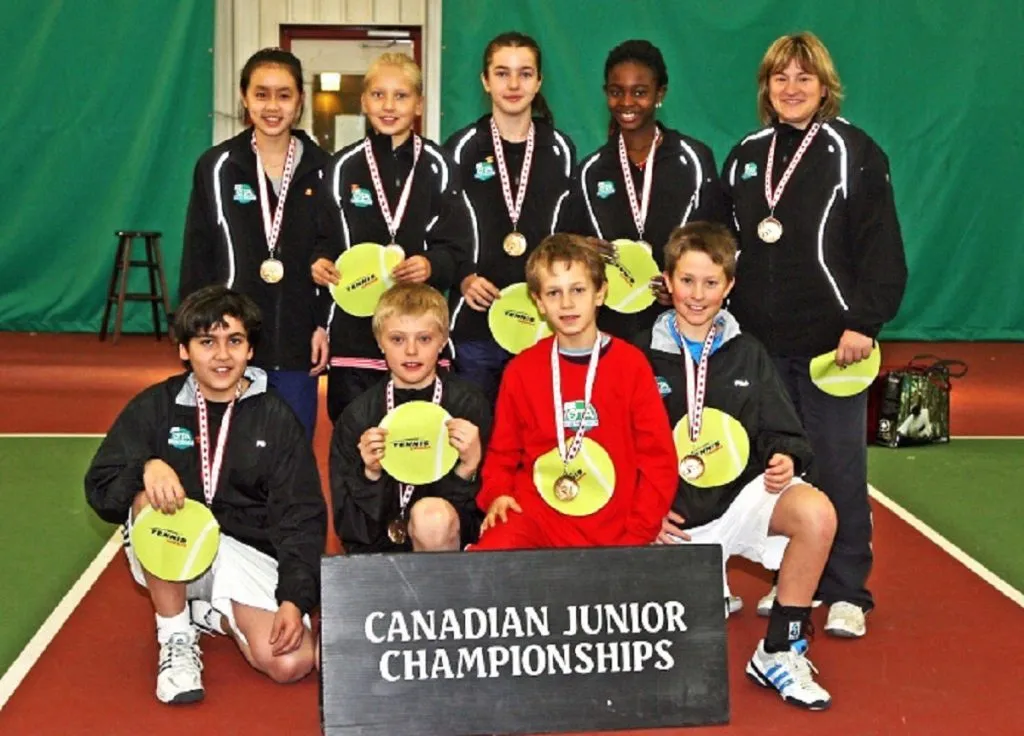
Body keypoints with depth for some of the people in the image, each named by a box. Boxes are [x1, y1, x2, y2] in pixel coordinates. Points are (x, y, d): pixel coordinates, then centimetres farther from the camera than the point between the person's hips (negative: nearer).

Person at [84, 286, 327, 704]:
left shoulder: (276, 419, 0)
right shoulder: (156, 406, 0)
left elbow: (301, 519, -3)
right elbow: (99, 487, -7)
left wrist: (295, 600, -17)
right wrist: (146, 467, -30)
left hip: (248, 555, 0)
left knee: (292, 662, -24)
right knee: (151, 499, -33)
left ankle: (213, 613, 9)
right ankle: (176, 636, -13)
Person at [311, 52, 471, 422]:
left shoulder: (438, 166, 4)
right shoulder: (343, 167, 7)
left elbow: (457, 247, 2)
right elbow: (325, 240, 12)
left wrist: (433, 264, -18)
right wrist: (320, 263, -10)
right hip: (355, 328, 1)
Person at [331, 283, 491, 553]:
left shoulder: (469, 403, 0)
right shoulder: (357, 416, 3)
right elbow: (347, 528, 3)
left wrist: (470, 466, -18)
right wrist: (369, 474, -14)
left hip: (452, 541, 0)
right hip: (377, 549, 0)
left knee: (433, 513, -32)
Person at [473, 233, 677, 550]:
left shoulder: (631, 364, 2)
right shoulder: (521, 369, 6)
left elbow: (658, 457, 2)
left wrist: (638, 535, -5)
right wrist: (496, 494, -4)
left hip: (613, 530, 1)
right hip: (535, 514, -1)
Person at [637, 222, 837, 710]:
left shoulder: (747, 355, 10)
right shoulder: (641, 356, 4)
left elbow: (781, 433, 10)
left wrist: (785, 459, -12)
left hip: (740, 494, 2)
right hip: (671, 514, -1)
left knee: (816, 513, -32)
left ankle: (779, 653, -16)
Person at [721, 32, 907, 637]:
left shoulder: (855, 153, -3)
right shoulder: (745, 156, 12)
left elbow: (881, 247, -7)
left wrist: (863, 322, -15)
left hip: (830, 338, -4)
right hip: (761, 341, 5)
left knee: (839, 466, -1)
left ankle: (846, 593, 9)